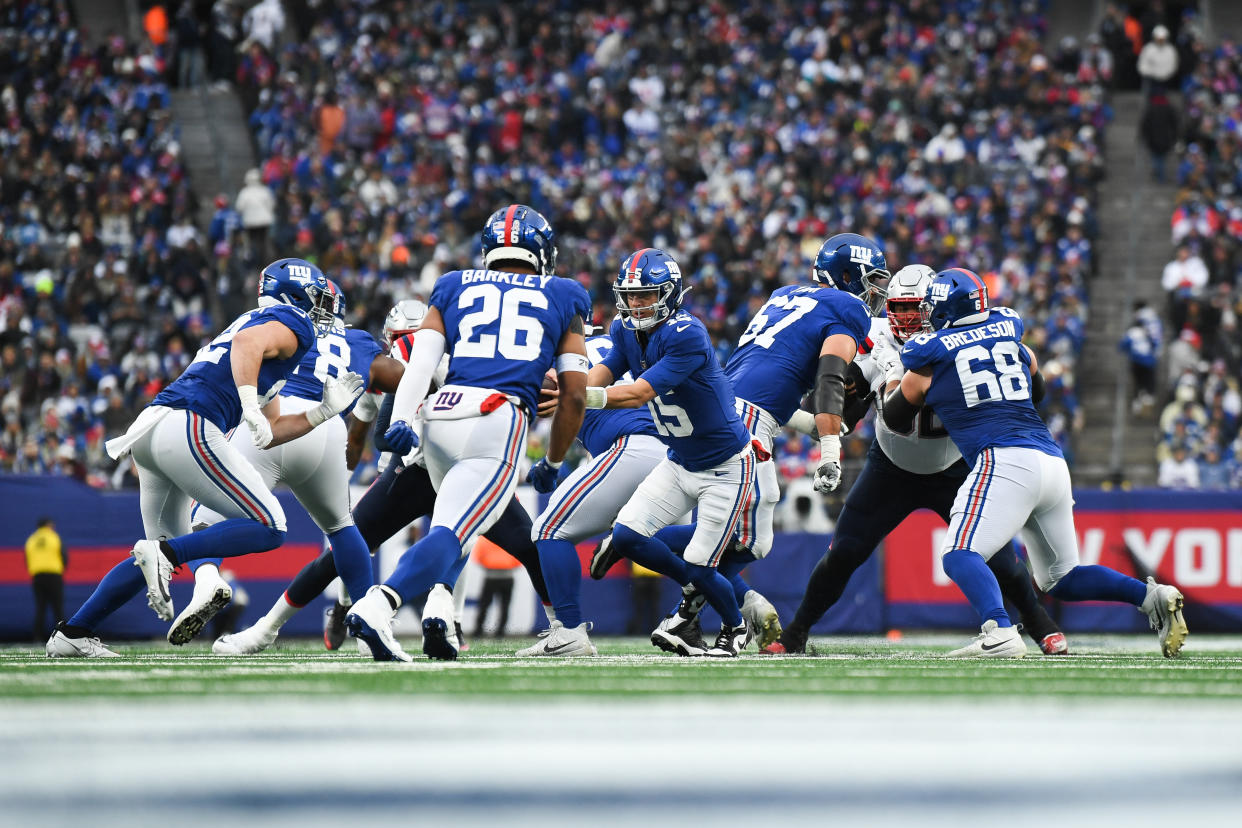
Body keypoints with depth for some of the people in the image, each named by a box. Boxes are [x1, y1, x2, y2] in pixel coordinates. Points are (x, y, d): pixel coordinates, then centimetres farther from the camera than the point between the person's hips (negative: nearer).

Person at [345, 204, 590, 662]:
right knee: (452, 531, -14)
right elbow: (574, 392, 14)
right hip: (498, 419, -4)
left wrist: (401, 417, -6)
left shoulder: (455, 288, 22)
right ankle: (378, 605, -37)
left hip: (439, 416, 4)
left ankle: (439, 611, 6)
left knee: (463, 519, 27)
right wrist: (554, 461, 24)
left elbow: (423, 353, 5)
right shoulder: (563, 299, 20)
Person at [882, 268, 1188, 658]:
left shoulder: (930, 352, 6)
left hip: (1007, 462, -7)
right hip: (1053, 461, 7)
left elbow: (896, 419, 20)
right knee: (1062, 579, 18)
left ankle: (1000, 633, -41)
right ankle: (1152, 597, -2)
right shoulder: (1007, 330, 21)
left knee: (960, 556, -15)